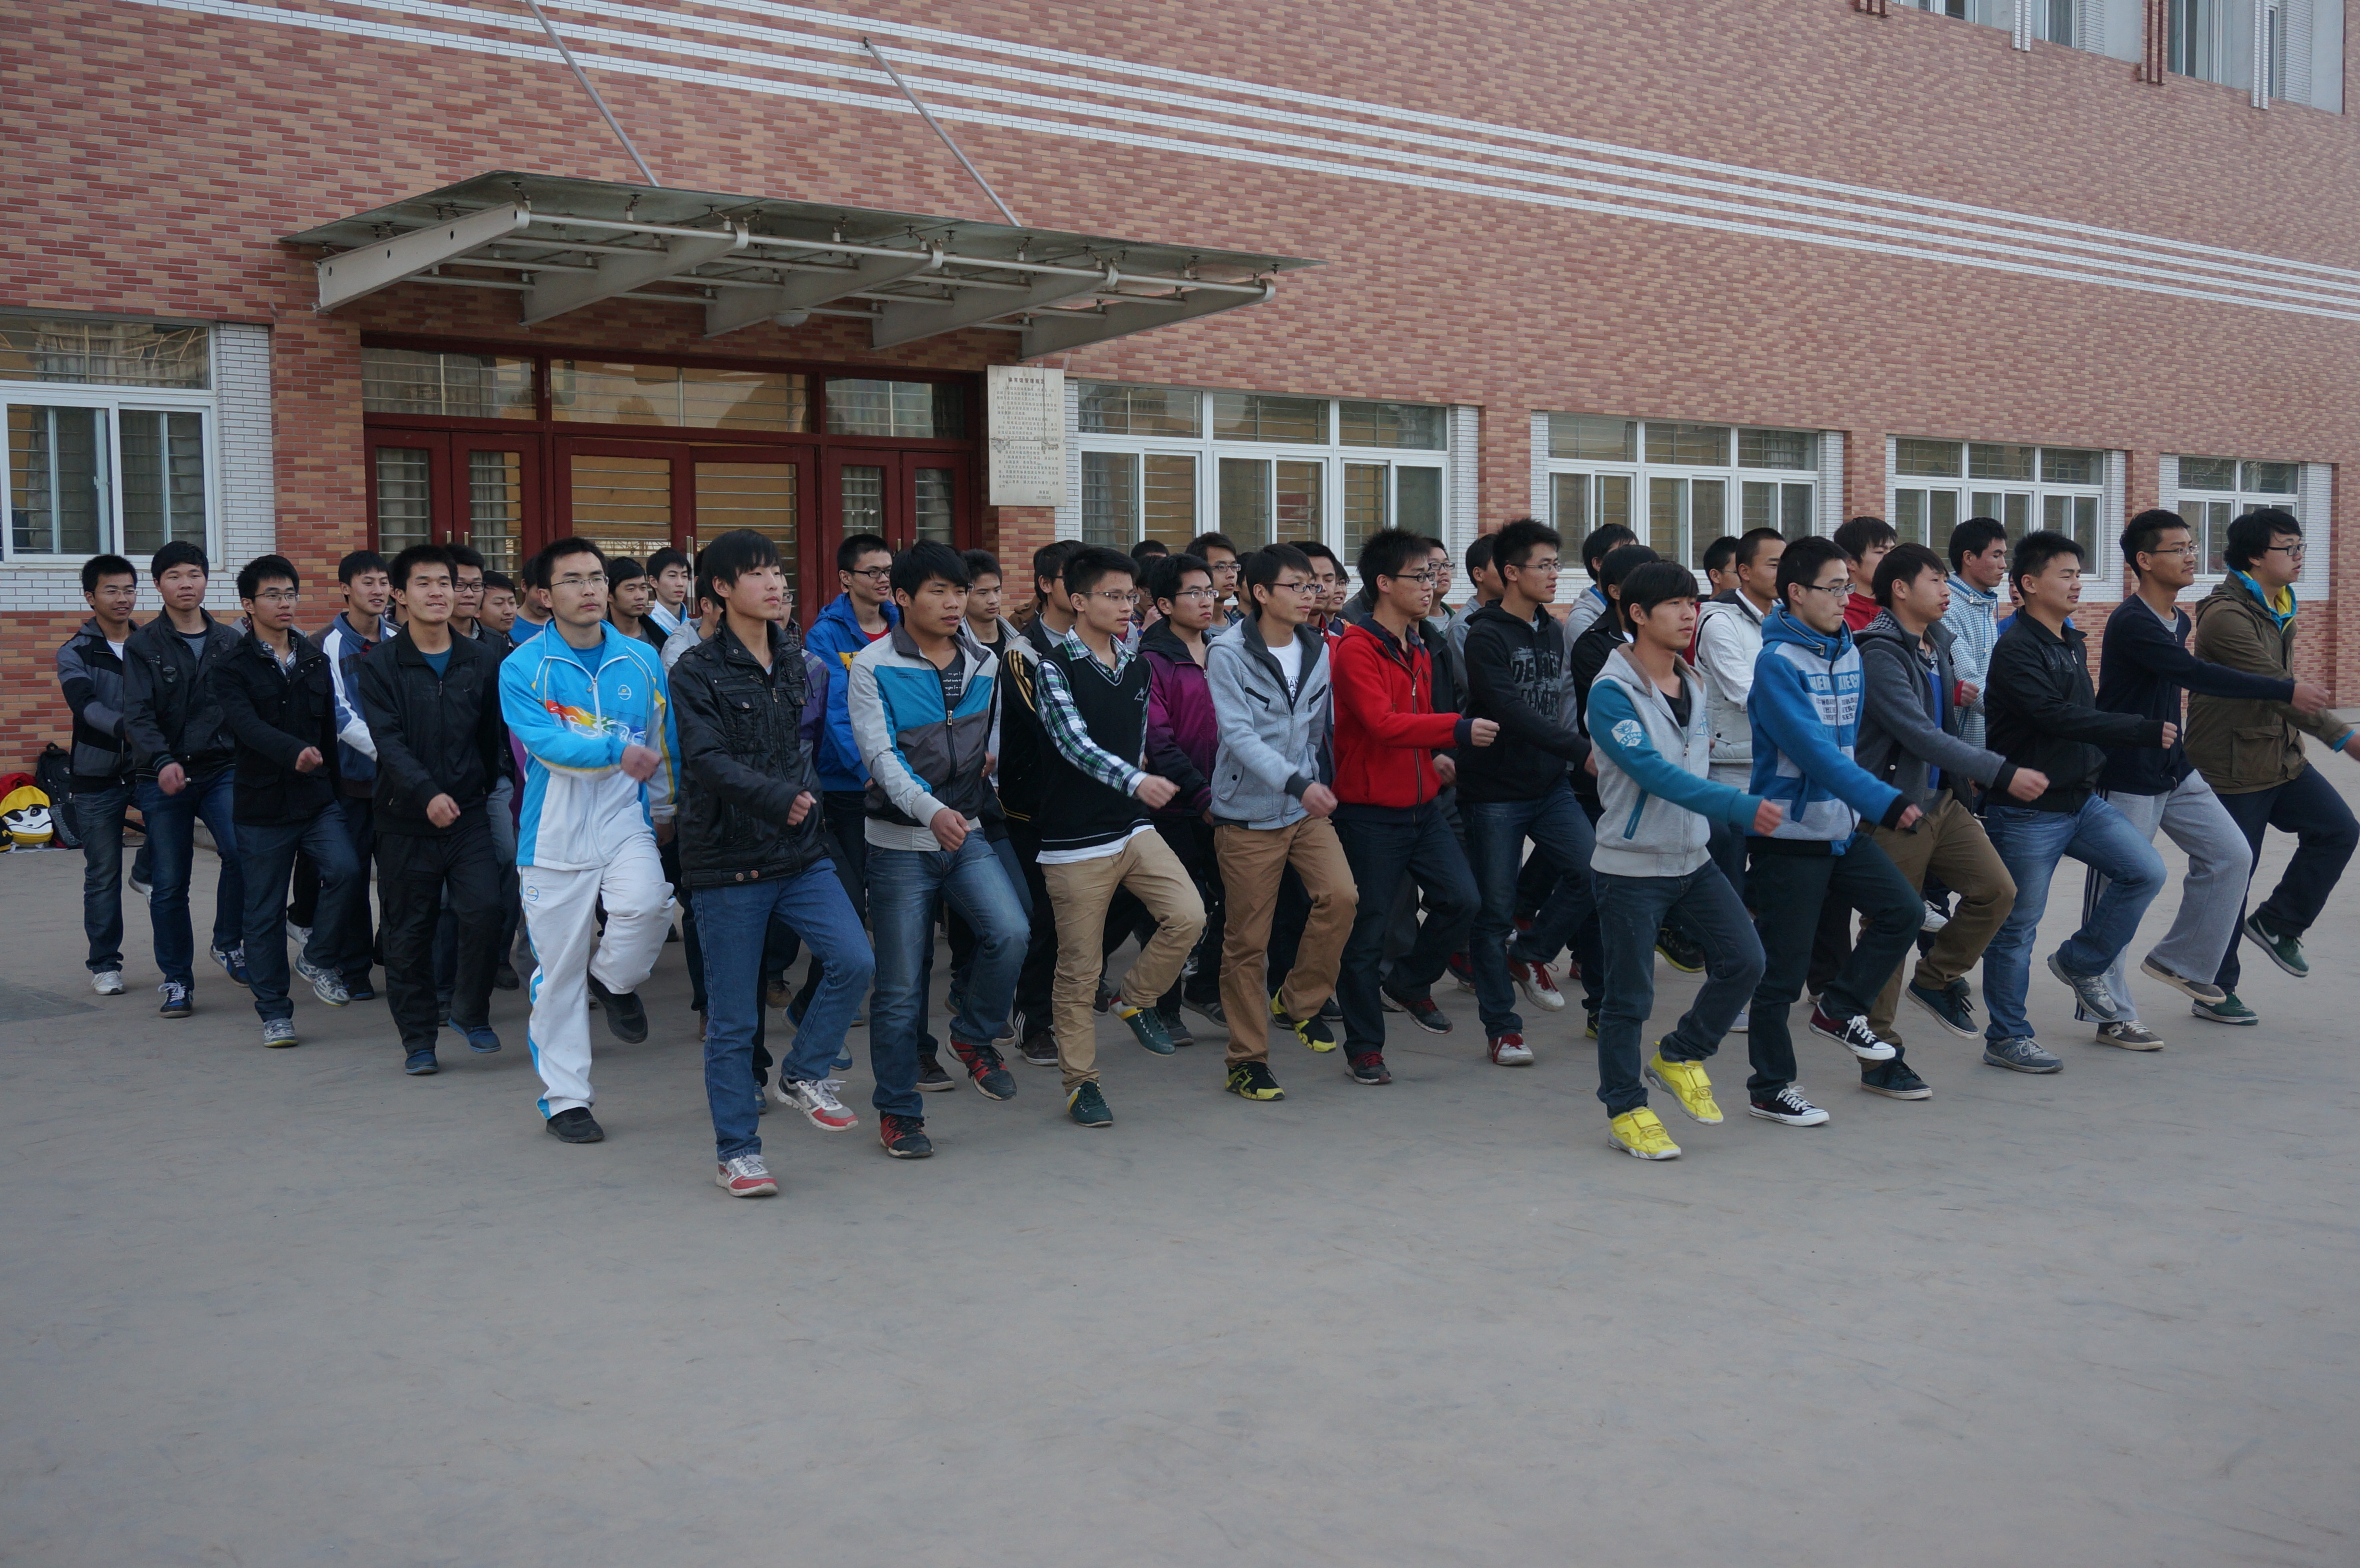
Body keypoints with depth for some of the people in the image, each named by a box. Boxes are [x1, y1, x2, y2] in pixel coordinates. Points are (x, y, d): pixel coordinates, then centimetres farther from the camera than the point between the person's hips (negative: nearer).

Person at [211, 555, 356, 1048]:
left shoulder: (315, 660, 11)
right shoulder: (233, 669, -4)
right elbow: (249, 727, -22)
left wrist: (335, 790, 11)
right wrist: (294, 753, -40)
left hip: (318, 800, 3)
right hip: (263, 807, -3)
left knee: (345, 869, -21)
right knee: (265, 913, 3)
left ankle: (318, 958, 3)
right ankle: (274, 1012, 14)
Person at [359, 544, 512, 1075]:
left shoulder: (480, 662, 7)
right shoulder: (380, 665, -2)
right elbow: (389, 740, -14)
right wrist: (427, 793, -27)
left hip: (469, 815, 1)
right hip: (405, 820, -1)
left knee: (484, 910, -14)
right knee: (409, 932, 5)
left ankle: (470, 1012, 8)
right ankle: (419, 1039, 18)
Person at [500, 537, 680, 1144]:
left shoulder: (641, 660, 6)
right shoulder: (522, 668, -4)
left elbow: (662, 738, 19)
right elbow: (545, 741, -19)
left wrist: (664, 808, 26)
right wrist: (615, 753, -33)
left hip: (625, 823, 2)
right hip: (555, 835, -2)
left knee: (646, 904, -28)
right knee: (559, 970, 3)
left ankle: (614, 980, 7)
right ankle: (565, 1099, 17)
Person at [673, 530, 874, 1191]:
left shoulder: (798, 660, 11)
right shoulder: (696, 672, -6)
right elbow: (708, 761, -18)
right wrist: (777, 799, -29)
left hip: (803, 854, 5)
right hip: (728, 863, -4)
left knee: (854, 962, -14)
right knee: (732, 1020, 1)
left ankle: (803, 1074, 10)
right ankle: (735, 1152, 14)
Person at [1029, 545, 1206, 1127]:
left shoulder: (1136, 666, 8)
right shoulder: (1052, 666, -11)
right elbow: (1074, 742, -24)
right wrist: (1135, 782, -35)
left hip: (1134, 827, 5)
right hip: (1075, 839, -5)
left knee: (1188, 915, -13)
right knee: (1078, 969, 2)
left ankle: (1136, 997, 13)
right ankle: (1081, 1083, 15)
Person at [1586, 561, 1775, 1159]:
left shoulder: (1691, 684, 9)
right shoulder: (1612, 693, -17)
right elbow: (1656, 774, -27)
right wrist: (1741, 807, -33)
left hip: (1694, 860, 7)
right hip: (1632, 867, -7)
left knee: (1744, 960, -1)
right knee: (1630, 997, 1)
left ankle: (1679, 1058, 20)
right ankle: (1625, 1112, 17)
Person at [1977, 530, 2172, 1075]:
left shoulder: (2073, 642, 12)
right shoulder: (2016, 649, -17)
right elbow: (2058, 717, -27)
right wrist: (2144, 730, -28)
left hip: (2081, 799, 8)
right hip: (2027, 811, -8)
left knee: (2147, 871, -2)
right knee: (2017, 927, 1)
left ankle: (2081, 962, 16)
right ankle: (2006, 1037, 12)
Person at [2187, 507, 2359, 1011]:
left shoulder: (2278, 609, 10)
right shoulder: (2225, 617, -21)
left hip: (2283, 757, 8)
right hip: (2233, 769, -8)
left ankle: (2277, 923, 14)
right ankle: (2216, 988, 14)